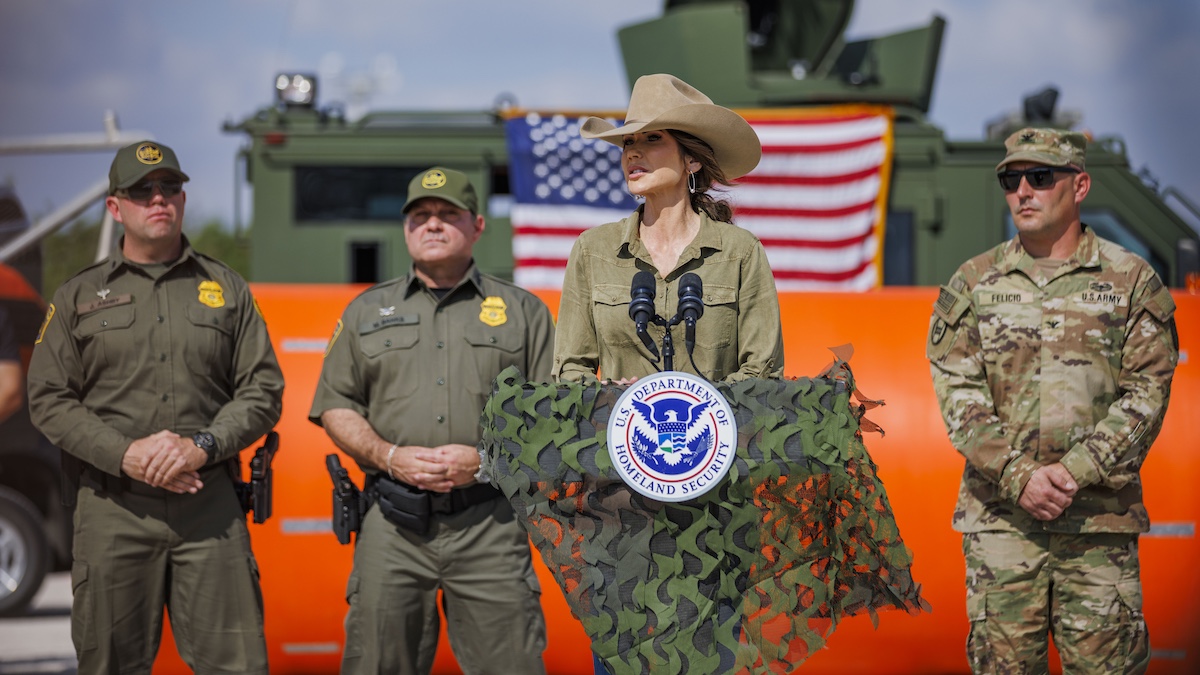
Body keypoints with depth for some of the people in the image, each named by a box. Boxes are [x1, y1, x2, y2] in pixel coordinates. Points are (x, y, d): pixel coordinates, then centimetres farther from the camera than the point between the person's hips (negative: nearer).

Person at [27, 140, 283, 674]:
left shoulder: (226, 289, 13)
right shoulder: (78, 296, 10)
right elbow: (49, 400, 4)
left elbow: (263, 389, 8)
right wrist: (126, 455, -10)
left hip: (211, 507, 0)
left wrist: (202, 445, -10)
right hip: (113, 507, 0)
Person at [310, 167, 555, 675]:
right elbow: (336, 408, 12)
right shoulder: (368, 310, 15)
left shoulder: (523, 311, 11)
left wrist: (486, 459, -9)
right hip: (394, 523, 1)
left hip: (489, 523, -1)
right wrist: (389, 456, -6)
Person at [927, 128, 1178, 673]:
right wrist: (1019, 476, -12)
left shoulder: (1132, 280, 5)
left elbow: (1147, 392, -2)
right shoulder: (972, 283, 9)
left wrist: (1075, 473, -14)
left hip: (1100, 514, -1)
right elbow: (958, 393, 1)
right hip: (999, 514, 1)